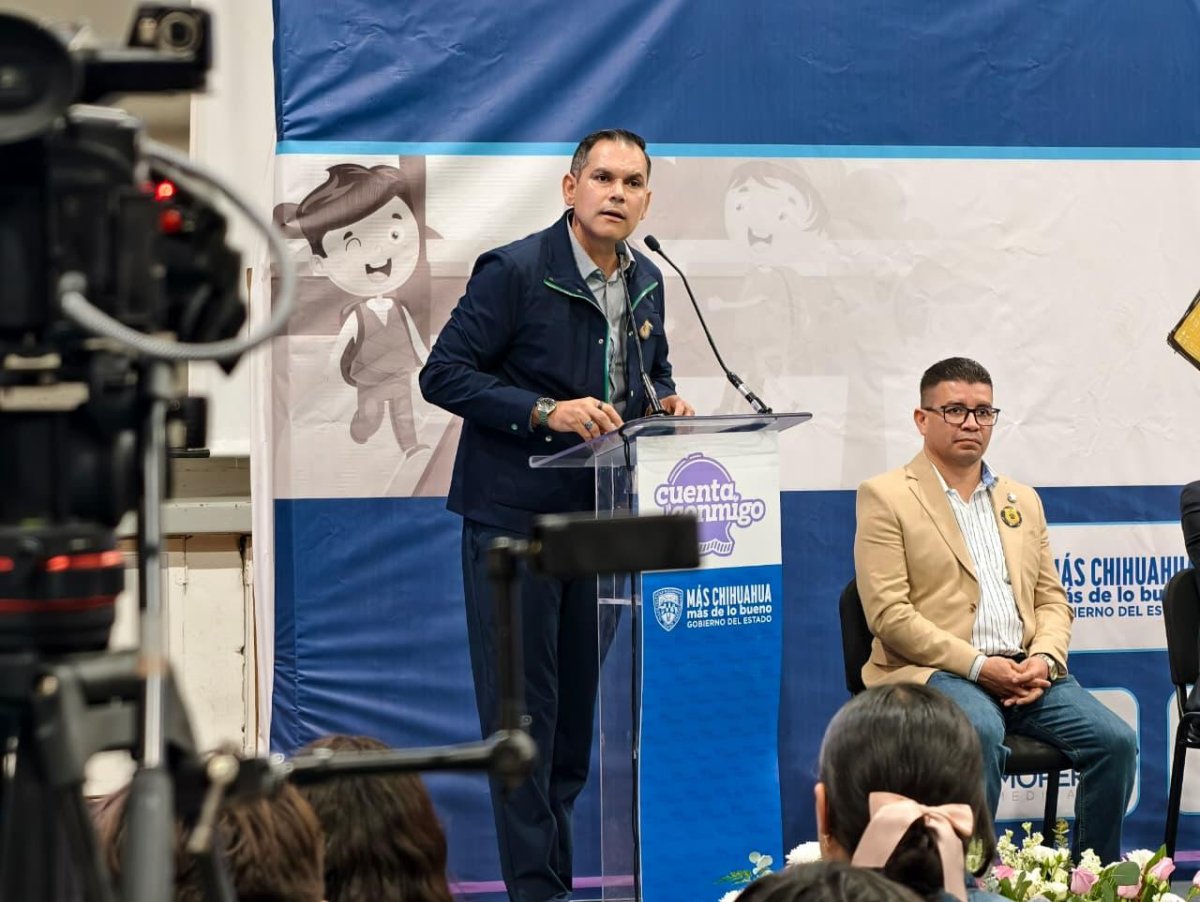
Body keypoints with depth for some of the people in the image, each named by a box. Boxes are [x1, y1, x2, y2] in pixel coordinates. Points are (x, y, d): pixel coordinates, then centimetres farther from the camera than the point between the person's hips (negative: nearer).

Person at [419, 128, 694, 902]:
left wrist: (663, 399, 1)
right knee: (523, 707, -4)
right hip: (515, 515, -6)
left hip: (598, 517, 6)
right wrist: (546, 411, -22)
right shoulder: (515, 272, -12)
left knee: (580, 705, 10)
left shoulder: (646, 283, 8)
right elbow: (443, 374, -13)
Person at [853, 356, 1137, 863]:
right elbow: (889, 613, -7)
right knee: (980, 734, -37)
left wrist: (1045, 658, -4)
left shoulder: (1022, 500, 22)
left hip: (1026, 672, 6)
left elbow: (1051, 598, 20)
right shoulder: (885, 497, 2)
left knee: (1115, 741, -17)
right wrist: (979, 666, -15)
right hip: (934, 673, -6)